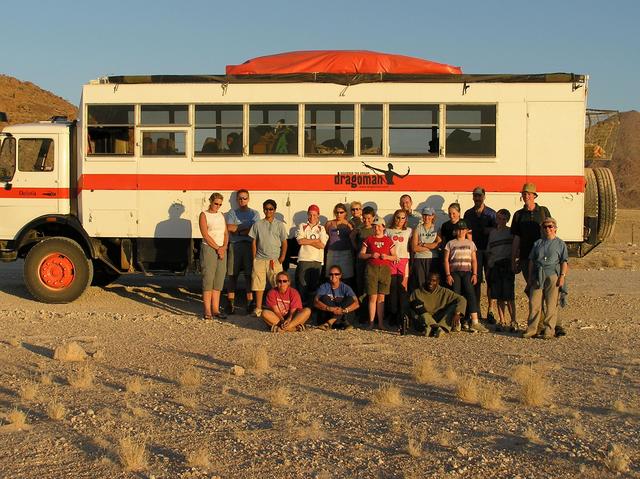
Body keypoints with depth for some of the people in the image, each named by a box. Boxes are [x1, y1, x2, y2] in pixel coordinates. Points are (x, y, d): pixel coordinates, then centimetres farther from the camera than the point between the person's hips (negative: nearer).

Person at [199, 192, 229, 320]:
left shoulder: (221, 215, 16)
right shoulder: (204, 215, -2)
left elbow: (226, 233, 13)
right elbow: (205, 235, -10)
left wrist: (224, 247, -4)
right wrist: (217, 248, -12)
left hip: (221, 250, 6)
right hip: (208, 249, -6)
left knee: (218, 281, 4)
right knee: (208, 280, -8)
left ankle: (215, 309, 7)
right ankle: (207, 311, -8)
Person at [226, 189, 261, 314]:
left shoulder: (254, 214, 12)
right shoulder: (232, 213, 15)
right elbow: (229, 227, -3)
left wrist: (238, 231, -6)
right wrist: (246, 228, -3)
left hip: (250, 245, -1)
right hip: (235, 246, 1)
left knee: (250, 275, -4)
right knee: (232, 275, 0)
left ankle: (250, 303, -2)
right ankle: (231, 303, 2)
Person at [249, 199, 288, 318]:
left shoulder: (279, 224, 5)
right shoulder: (258, 224, 8)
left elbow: (284, 242, 6)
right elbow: (254, 242, 10)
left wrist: (282, 257, -4)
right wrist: (254, 258, 4)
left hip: (275, 260, -1)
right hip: (260, 259, 1)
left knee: (277, 285, -4)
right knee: (258, 284, 1)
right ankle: (258, 308, 8)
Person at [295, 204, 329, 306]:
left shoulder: (321, 229, 11)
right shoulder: (303, 226, 12)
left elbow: (322, 245, -3)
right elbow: (300, 241, -5)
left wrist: (307, 241, -4)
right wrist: (315, 240, -3)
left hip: (317, 260, 1)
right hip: (304, 259, -1)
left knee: (314, 284, 1)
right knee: (302, 284, -5)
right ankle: (302, 304, 1)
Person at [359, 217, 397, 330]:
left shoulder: (388, 240, 11)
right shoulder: (369, 240, 9)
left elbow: (395, 257, 13)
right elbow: (361, 255, 7)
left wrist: (387, 257, -7)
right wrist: (371, 255, -9)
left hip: (385, 269, 1)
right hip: (372, 269, -1)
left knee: (381, 297, 2)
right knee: (373, 297, -5)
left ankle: (381, 323, 3)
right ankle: (371, 322, -3)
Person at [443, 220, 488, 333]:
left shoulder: (470, 243, 15)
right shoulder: (450, 244, 10)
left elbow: (474, 260, 13)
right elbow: (446, 260, 5)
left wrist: (475, 274, 1)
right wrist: (448, 275, -5)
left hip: (467, 272, 1)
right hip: (455, 272, -1)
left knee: (470, 293, -15)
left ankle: (474, 322, -19)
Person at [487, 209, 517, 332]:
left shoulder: (511, 232, 4)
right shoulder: (492, 233, 16)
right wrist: (489, 265, 13)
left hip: (507, 265, -4)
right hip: (494, 266, 4)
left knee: (509, 296, -8)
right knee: (499, 296, 5)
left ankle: (513, 322, -4)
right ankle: (502, 322, 11)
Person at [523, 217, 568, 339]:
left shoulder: (560, 244, 7)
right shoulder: (538, 243, 16)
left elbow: (564, 261, 4)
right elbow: (531, 261, 17)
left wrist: (562, 276, -7)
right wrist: (530, 277, 12)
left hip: (553, 276, -3)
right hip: (537, 276, 3)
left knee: (551, 305, -2)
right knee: (534, 303, -2)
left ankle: (549, 330, 4)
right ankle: (532, 329, 3)